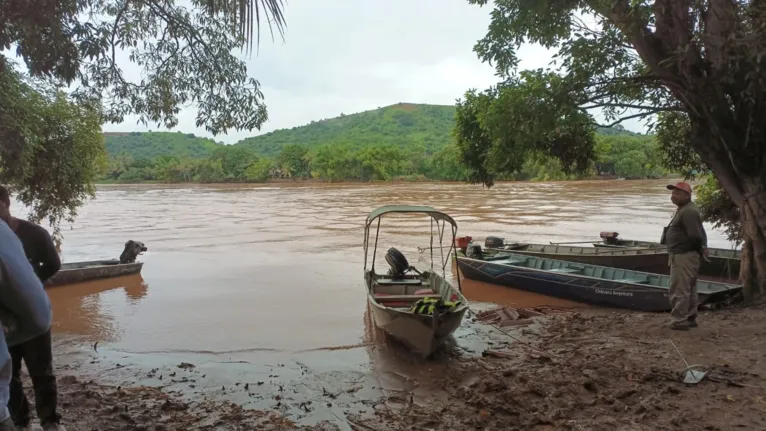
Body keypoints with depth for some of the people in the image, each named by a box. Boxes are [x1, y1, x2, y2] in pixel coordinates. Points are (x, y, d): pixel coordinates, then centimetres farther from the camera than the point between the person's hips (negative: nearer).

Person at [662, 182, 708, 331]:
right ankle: (690, 318, 25)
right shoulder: (685, 209, 16)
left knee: (679, 290, -7)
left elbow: (695, 236, -24)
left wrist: (699, 249, -10)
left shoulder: (688, 211, -19)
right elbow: (698, 234, 20)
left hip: (683, 256, -11)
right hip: (685, 255, 11)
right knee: (689, 289, 16)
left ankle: (680, 321, -2)